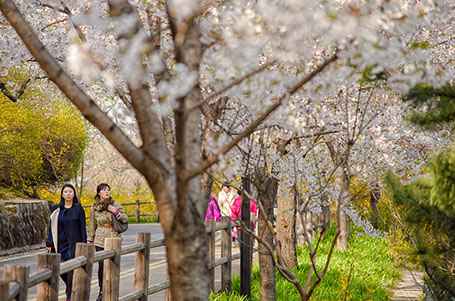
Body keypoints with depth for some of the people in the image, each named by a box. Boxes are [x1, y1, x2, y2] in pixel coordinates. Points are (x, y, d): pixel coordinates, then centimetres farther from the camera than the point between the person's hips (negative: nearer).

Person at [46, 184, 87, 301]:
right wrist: (50, 244, 4)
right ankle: (71, 289, 30)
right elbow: (52, 227, 9)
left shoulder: (78, 209, 1)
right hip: (60, 244, 3)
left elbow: (82, 228, 1)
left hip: (74, 244, -3)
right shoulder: (56, 209, 8)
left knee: (71, 270, -7)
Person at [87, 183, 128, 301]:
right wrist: (91, 241, 11)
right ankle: (101, 291, 11)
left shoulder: (115, 204, 2)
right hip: (100, 240, 0)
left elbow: (125, 219, 3)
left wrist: (115, 211, -11)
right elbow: (92, 226, 12)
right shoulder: (94, 208, 5)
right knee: (102, 265, -3)